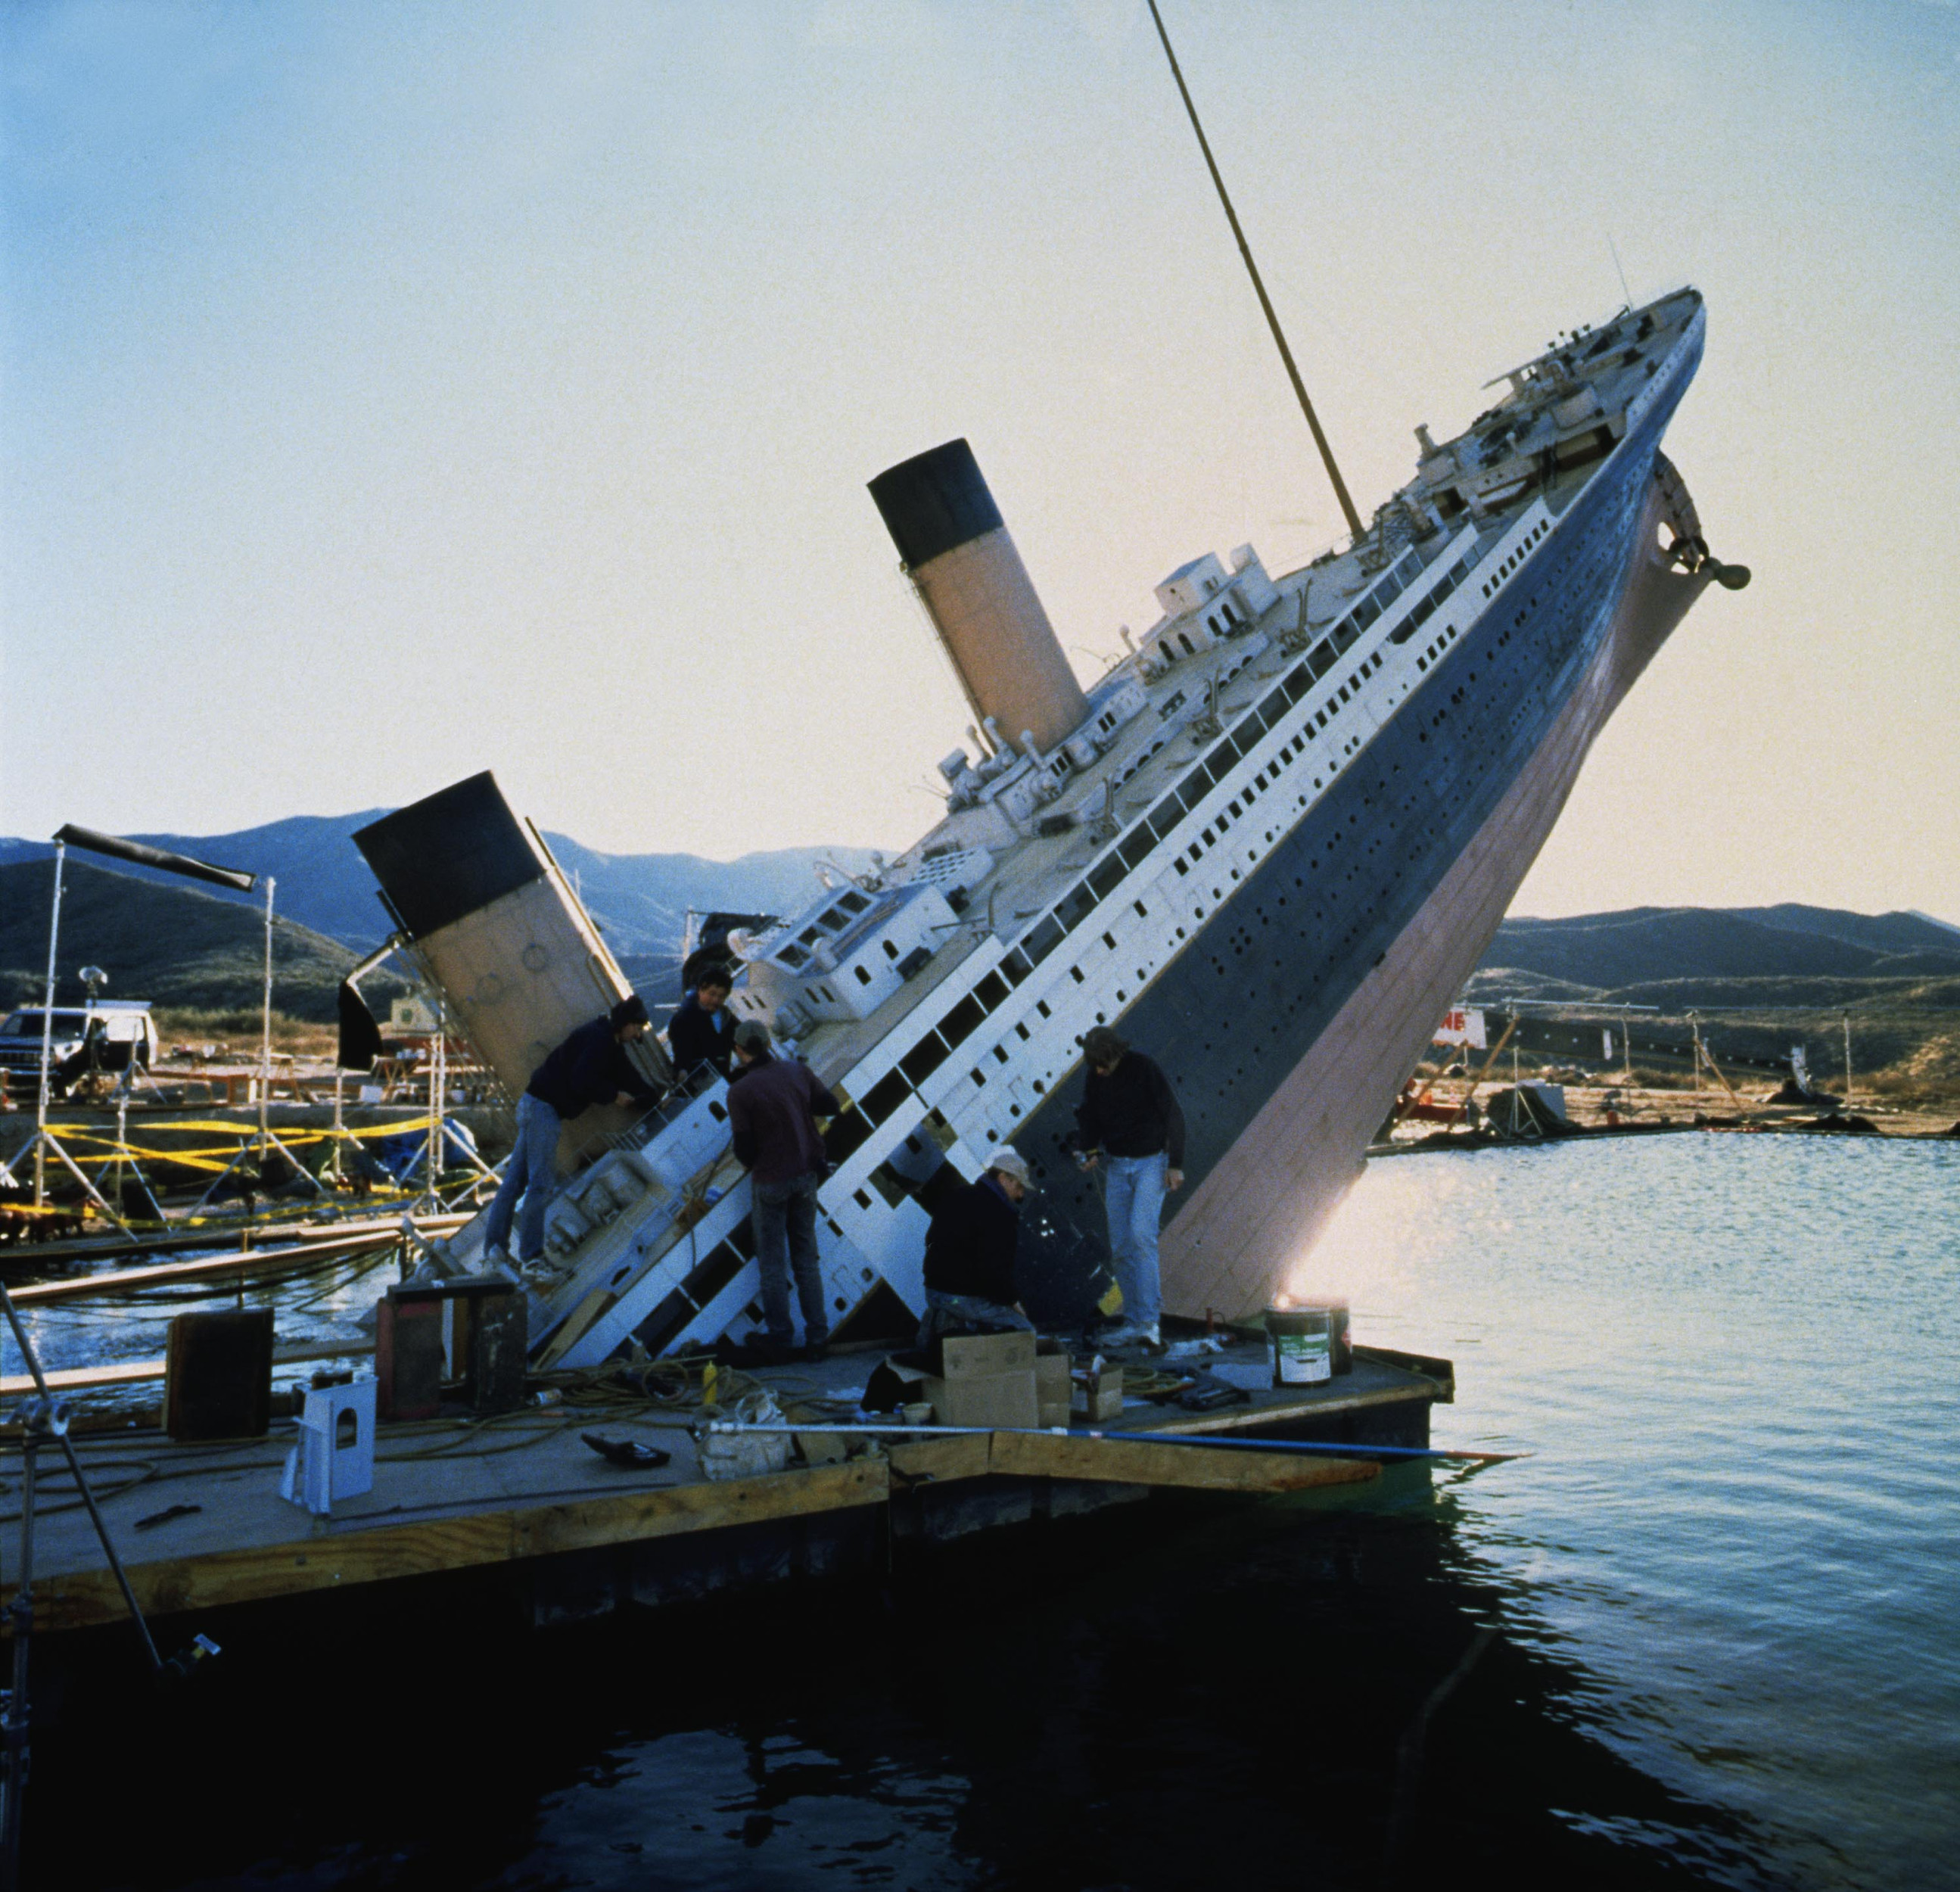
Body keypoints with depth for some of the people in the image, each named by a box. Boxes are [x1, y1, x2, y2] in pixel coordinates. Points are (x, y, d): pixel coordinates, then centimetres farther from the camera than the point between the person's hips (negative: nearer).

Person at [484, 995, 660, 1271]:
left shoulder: (609, 1043, 17)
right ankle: (531, 1255, -6)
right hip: (545, 1108, -11)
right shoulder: (599, 1039, -15)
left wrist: (657, 1096, 16)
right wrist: (614, 1095, -12)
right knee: (542, 1184, -8)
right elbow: (581, 1081, -24)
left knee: (515, 1178, 10)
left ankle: (495, 1247, 14)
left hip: (535, 1104, 11)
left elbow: (628, 1077, 23)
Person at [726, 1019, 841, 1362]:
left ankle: (781, 1341, 12)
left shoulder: (740, 1091, -15)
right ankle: (817, 1338, 13)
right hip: (806, 1176, 4)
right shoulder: (798, 1071, -2)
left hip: (770, 1182, -4)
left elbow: (743, 1148, -13)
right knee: (806, 1259, 13)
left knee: (773, 1264, 8)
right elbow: (832, 1107, 9)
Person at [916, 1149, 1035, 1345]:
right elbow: (995, 1268, -24)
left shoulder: (957, 1198, 12)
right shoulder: (998, 1215, -17)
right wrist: (1013, 1300, -9)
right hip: (964, 1298, -9)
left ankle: (948, 1322, 5)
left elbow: (931, 1241, 21)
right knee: (1024, 1329, -3)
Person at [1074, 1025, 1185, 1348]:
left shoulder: (1145, 1070, -17)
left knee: (1141, 1234, -21)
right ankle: (1133, 1320, 12)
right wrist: (1091, 1151, -5)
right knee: (1120, 1246, 3)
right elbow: (1088, 1116, 12)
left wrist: (1176, 1164, -18)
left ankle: (1149, 1320, -19)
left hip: (1152, 1162, -6)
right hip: (1118, 1166, 6)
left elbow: (1173, 1116, -15)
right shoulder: (1094, 1078, -1)